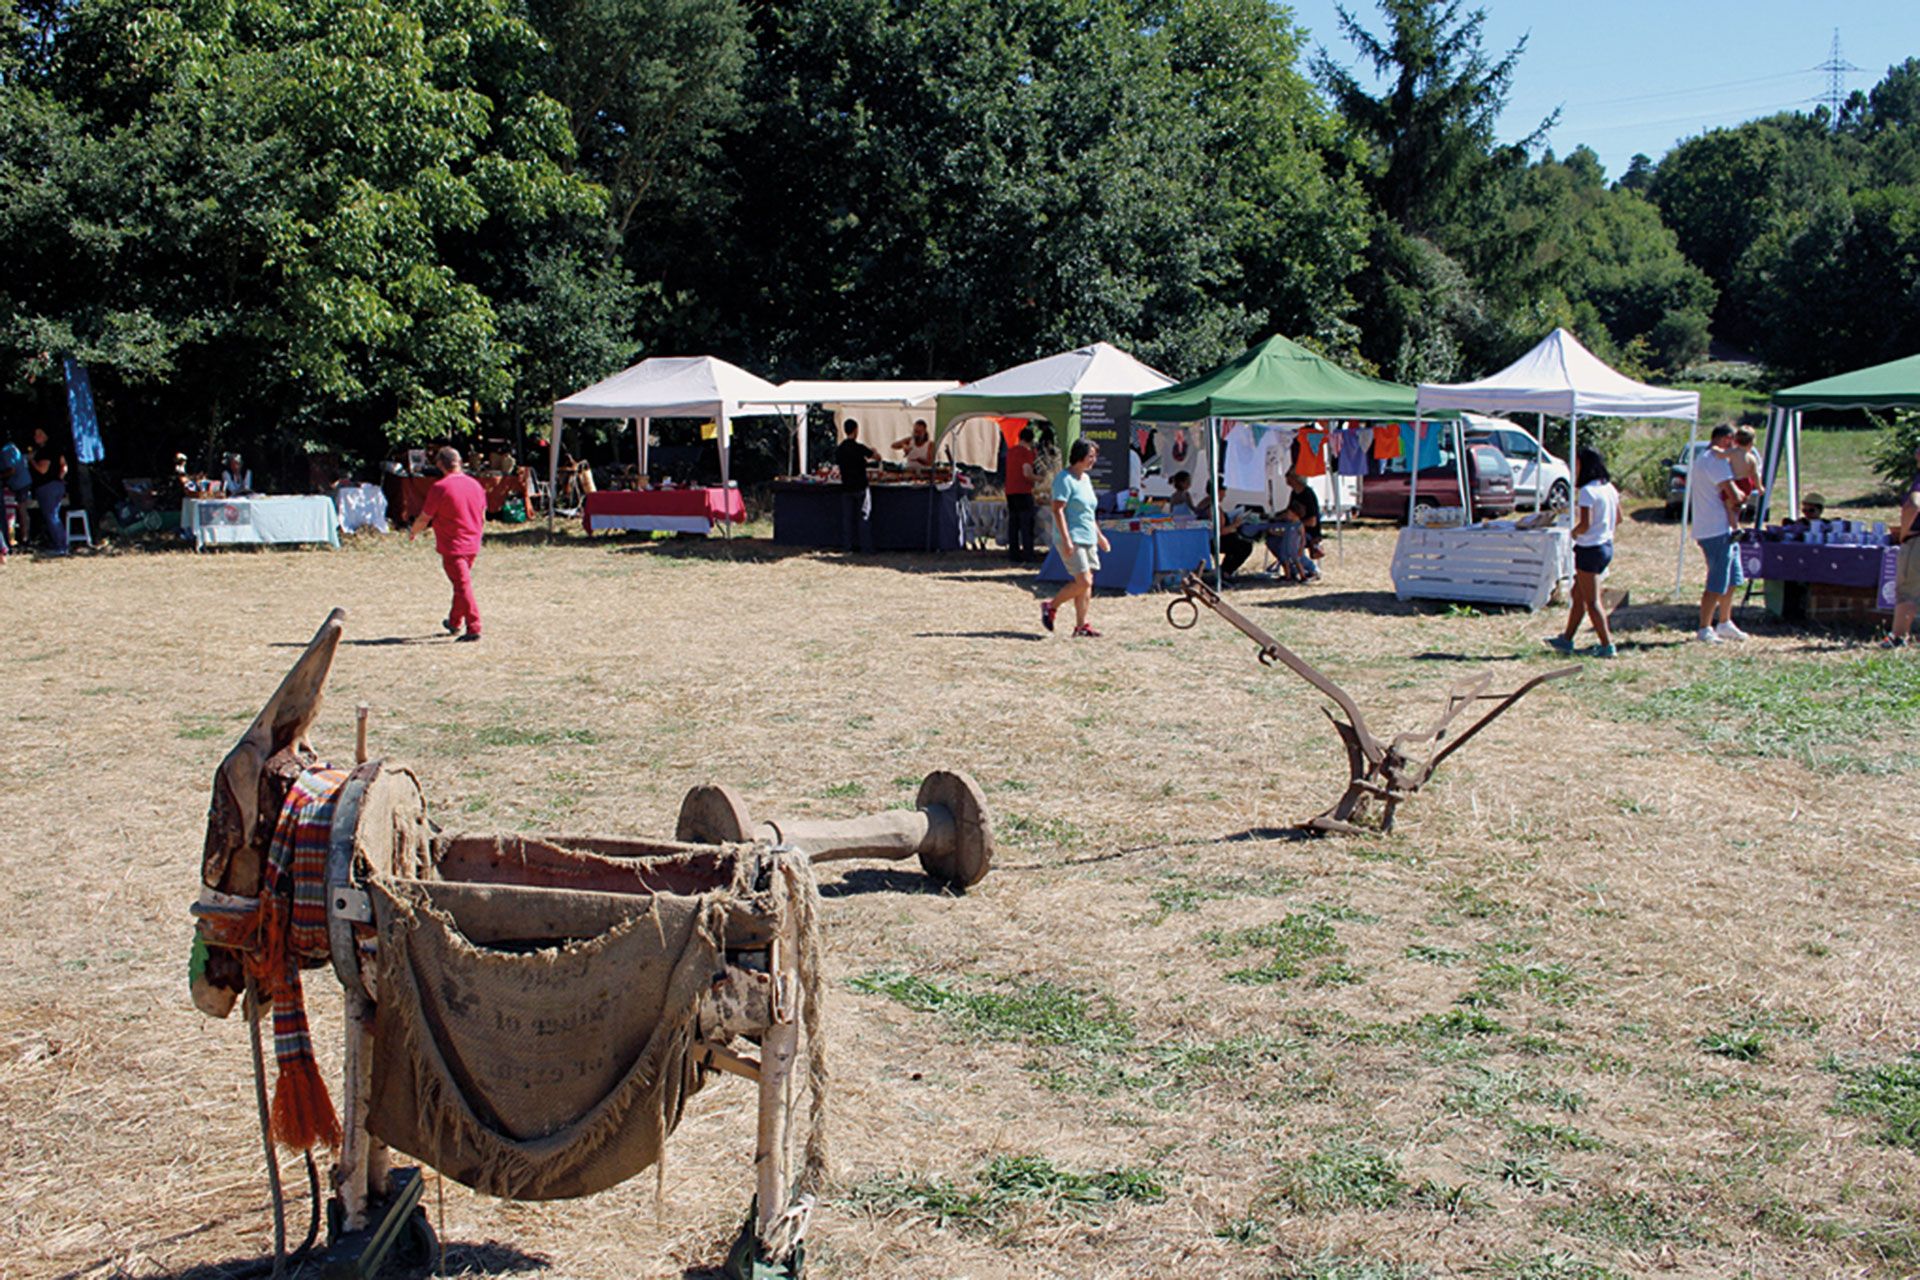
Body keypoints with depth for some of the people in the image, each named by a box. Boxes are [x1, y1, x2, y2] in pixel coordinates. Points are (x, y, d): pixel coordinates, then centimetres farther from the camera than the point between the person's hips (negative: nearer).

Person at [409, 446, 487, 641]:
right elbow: (482, 518, 14)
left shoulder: (440, 487, -15)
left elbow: (424, 518, -9)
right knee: (461, 584, 20)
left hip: (452, 547, -7)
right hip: (472, 545, 7)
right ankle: (455, 623, 32)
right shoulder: (475, 484, 5)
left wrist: (412, 533, 9)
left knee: (463, 586, -5)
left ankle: (474, 629, -9)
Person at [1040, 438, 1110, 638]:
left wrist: (1099, 535, 26)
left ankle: (1081, 625, 9)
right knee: (1083, 582, -14)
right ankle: (1051, 606, 3)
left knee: (1086, 583, 5)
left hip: (1088, 539, 9)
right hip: (1071, 540, -9)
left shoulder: (1085, 479, 17)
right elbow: (1057, 510, -18)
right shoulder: (1065, 479, -12)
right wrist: (1066, 539, -24)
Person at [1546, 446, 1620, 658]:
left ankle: (1607, 645, -1)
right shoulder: (1609, 488, 8)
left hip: (1590, 549, -9)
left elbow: (1585, 525, -24)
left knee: (1592, 601, -1)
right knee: (1578, 594, 17)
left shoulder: (1587, 491, -19)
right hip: (1606, 545, 9)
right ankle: (1566, 640, 24)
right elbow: (1618, 518, 15)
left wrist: (1574, 532, -5)